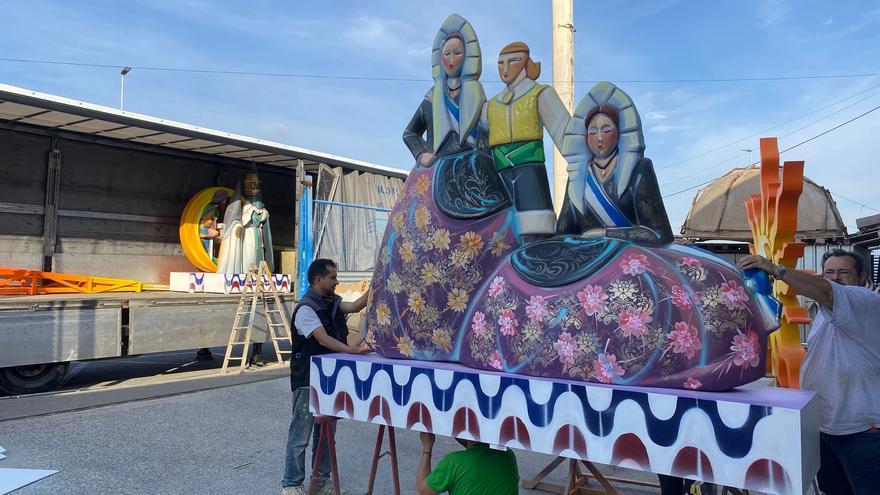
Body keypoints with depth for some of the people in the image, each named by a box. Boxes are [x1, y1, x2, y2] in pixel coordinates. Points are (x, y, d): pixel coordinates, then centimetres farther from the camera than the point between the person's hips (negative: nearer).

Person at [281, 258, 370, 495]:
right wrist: (352, 350, -37)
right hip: (307, 380, -8)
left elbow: (355, 306, -7)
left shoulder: (333, 302, 9)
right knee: (301, 435, 2)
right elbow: (323, 339, -27)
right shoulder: (306, 308, -17)